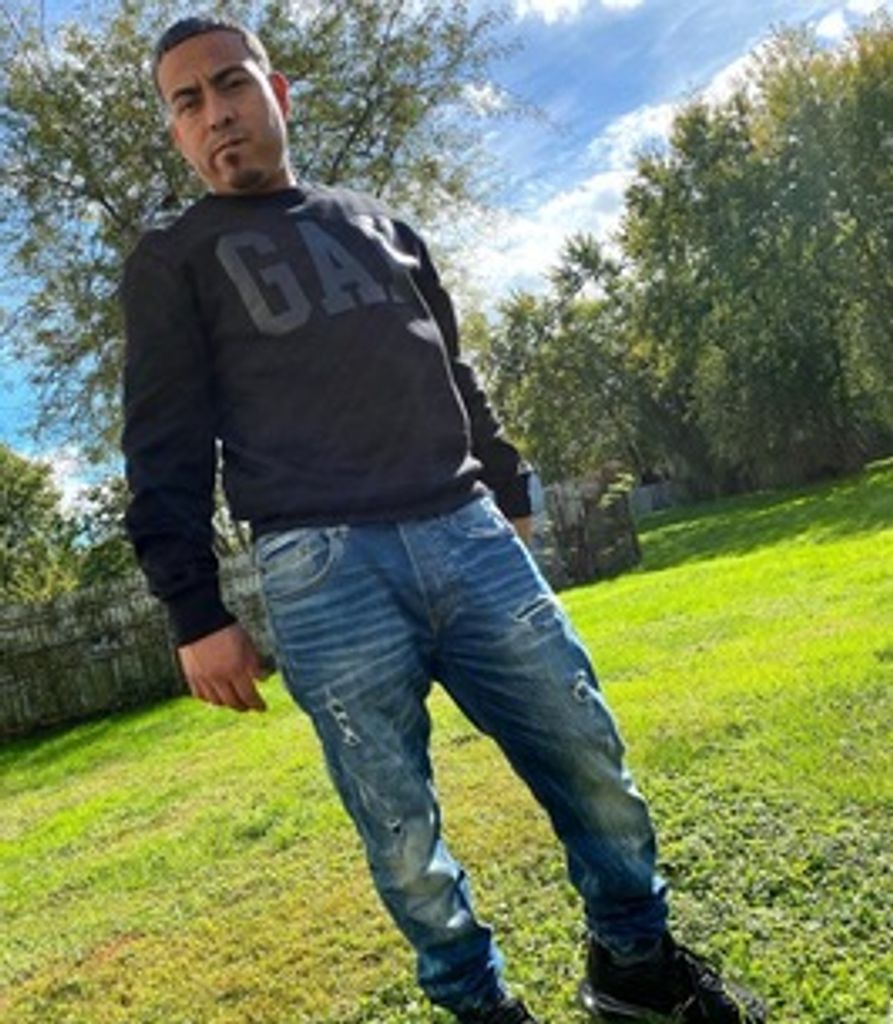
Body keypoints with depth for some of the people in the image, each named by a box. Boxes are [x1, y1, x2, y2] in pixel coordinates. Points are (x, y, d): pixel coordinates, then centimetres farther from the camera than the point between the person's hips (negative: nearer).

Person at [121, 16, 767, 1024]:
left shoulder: (377, 223, 24)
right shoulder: (172, 260, 10)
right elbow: (164, 449, 1)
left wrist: (509, 501, 25)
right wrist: (196, 612, -6)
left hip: (469, 536, 4)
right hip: (323, 573, -4)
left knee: (591, 760, 6)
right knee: (401, 829, 2)